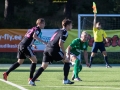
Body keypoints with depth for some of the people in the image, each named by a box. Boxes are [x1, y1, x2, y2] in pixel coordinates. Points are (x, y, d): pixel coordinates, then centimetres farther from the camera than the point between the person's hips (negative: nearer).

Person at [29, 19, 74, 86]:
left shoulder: (58, 31, 24)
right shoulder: (64, 32, -3)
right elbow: (60, 43, -15)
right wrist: (64, 53, -6)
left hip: (47, 48, 8)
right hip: (54, 49, -8)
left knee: (43, 66, 4)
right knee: (66, 61, 9)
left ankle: (32, 81, -7)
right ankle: (65, 80, 7)